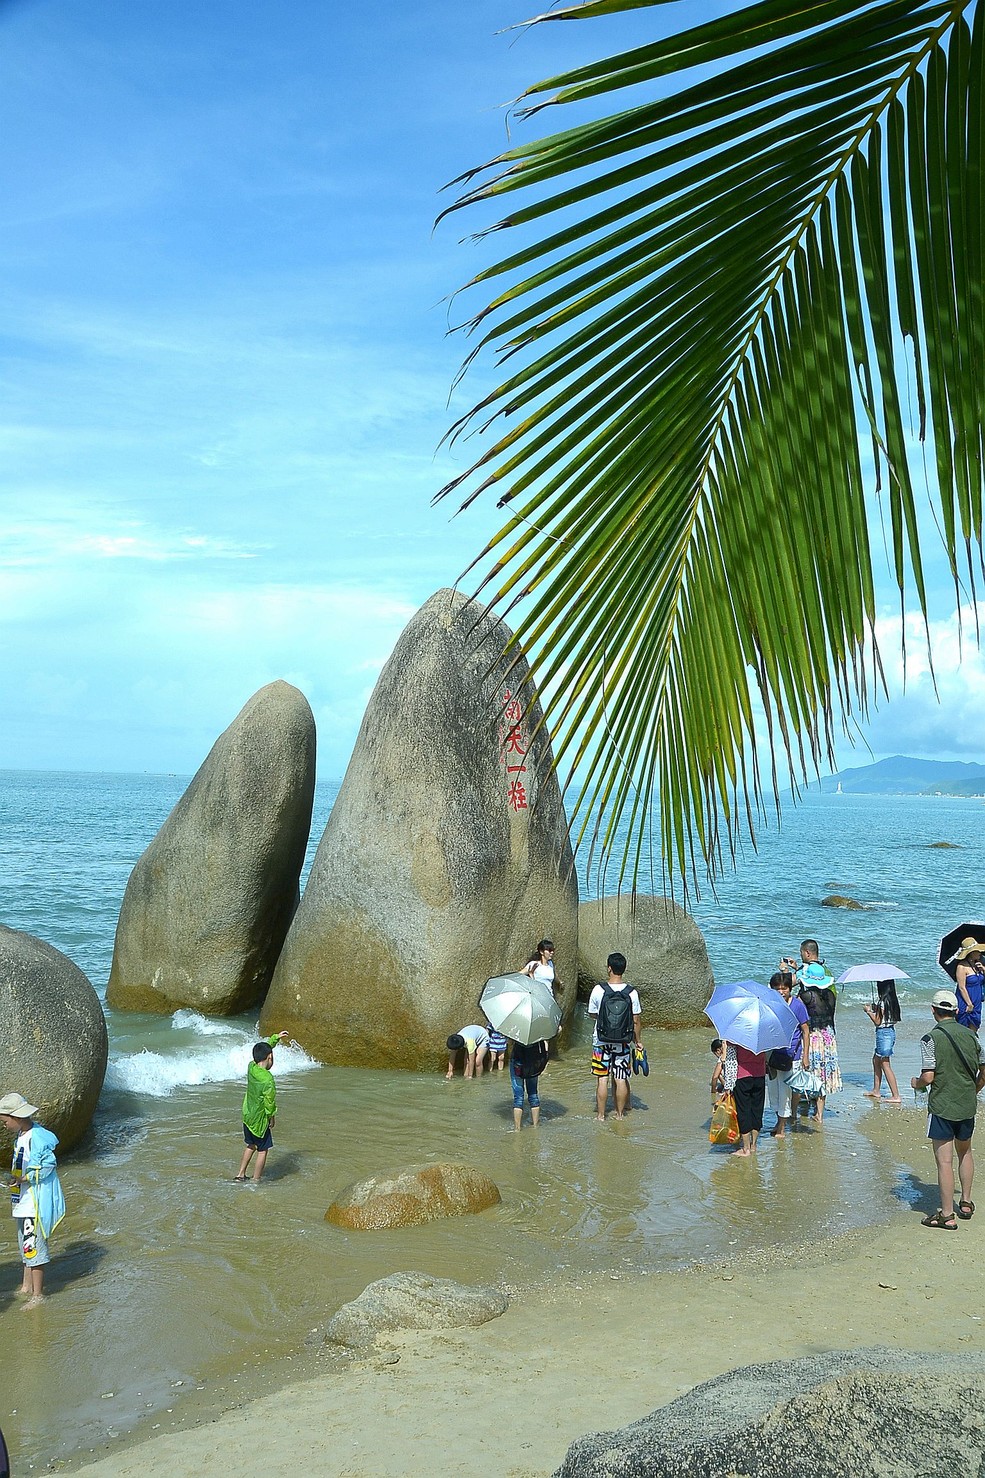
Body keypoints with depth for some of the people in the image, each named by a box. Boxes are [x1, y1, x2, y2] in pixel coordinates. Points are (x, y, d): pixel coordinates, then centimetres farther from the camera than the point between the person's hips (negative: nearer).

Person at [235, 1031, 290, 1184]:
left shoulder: (251, 1067, -6)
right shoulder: (268, 1079, -26)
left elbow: (263, 1049, 12)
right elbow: (269, 1102, -18)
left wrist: (275, 1038, 21)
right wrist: (272, 1117, -1)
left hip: (247, 1116, 7)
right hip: (260, 1119, -7)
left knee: (251, 1145, 24)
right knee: (263, 1150, 8)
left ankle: (240, 1174, 29)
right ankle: (256, 1182, 13)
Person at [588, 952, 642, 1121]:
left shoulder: (598, 990, -13)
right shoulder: (632, 993, -9)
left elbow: (592, 1015, 0)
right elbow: (636, 1021, -2)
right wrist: (637, 1041, 10)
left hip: (601, 1042, -1)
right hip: (623, 1043, 1)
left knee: (602, 1079, 6)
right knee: (621, 1079, 10)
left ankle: (601, 1115, 13)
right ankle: (620, 1113, 20)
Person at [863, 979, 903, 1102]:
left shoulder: (882, 1001, -19)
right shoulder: (892, 999, 7)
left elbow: (877, 1022, -16)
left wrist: (868, 1011, -4)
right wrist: (874, 1009, 18)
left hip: (883, 1033, -10)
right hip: (890, 1031, 10)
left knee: (885, 1065, -4)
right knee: (876, 1060, 21)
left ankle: (896, 1096, -4)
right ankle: (876, 1090, 30)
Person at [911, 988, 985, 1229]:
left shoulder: (931, 1039, -13)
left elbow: (929, 1076, -18)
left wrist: (916, 1083, 4)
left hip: (942, 1107, -5)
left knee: (944, 1160, 0)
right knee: (965, 1152, 25)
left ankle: (947, 1215, 5)